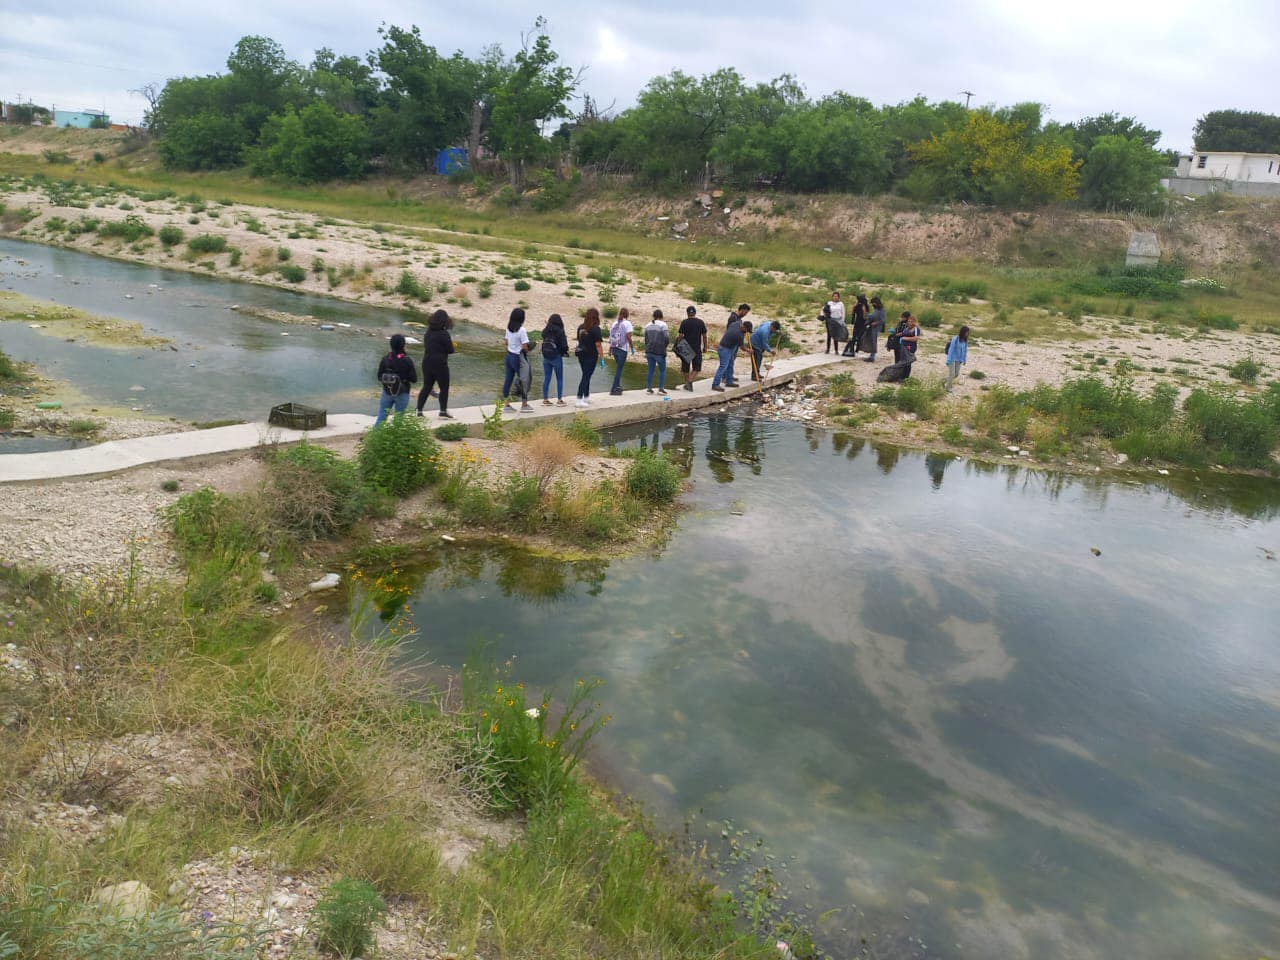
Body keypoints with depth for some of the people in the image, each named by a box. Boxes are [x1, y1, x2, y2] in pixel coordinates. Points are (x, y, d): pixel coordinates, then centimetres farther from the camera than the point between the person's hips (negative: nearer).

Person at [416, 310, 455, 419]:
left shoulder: (428, 332, 6)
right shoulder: (443, 334, -15)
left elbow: (425, 345, 13)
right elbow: (450, 350, -11)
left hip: (427, 363, 7)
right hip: (440, 365, -7)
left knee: (426, 387, 13)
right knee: (444, 388, 7)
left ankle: (419, 411, 12)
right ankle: (443, 411, 10)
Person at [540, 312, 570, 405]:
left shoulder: (545, 331, 2)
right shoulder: (559, 331, -14)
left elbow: (544, 342, 10)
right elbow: (564, 345, -12)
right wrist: (565, 352, 5)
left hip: (546, 357, 5)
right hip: (556, 357, -5)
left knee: (546, 378, 10)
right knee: (559, 379, 5)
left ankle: (545, 399, 12)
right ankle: (559, 400, 5)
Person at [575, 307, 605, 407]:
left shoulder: (581, 327, 6)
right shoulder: (595, 329, -14)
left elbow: (579, 341, 13)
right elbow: (598, 345, -16)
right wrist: (602, 359, -12)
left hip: (581, 354, 7)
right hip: (591, 356, -7)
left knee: (586, 376, 19)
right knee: (586, 377, -4)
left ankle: (586, 397, 28)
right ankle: (579, 400, -8)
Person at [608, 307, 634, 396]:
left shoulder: (615, 323, 10)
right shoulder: (627, 323, -8)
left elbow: (611, 336, 9)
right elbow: (628, 337, -15)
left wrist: (610, 348, 13)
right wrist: (632, 348, -6)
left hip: (614, 348, 6)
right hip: (622, 349, -6)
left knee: (618, 368, 21)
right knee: (619, 369, -2)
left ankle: (618, 386, 25)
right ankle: (614, 389, -3)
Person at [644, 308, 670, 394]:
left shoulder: (648, 325, 10)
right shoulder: (662, 325, -9)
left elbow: (646, 339, 14)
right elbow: (666, 338, -14)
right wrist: (665, 345, 6)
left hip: (649, 351, 5)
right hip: (659, 352, -5)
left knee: (651, 370, 13)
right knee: (662, 370, 7)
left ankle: (648, 388, 11)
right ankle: (661, 388, 2)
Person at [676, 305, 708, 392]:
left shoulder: (684, 322, -6)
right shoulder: (700, 322, 0)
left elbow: (680, 336, -9)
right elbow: (704, 336, 3)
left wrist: (678, 346, 0)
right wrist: (705, 347, 13)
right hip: (697, 348, 0)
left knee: (686, 366, 12)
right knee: (696, 367, 9)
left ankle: (687, 384, 19)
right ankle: (690, 381, -11)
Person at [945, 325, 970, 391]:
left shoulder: (965, 340, -2)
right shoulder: (955, 339, -20)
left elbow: (965, 350, 6)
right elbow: (951, 349, -19)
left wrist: (965, 360, 7)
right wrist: (949, 360, -19)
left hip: (959, 360, 6)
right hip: (952, 359, -6)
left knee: (956, 374, 7)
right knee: (952, 374, -4)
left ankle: (948, 380, 35)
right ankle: (948, 388, 12)